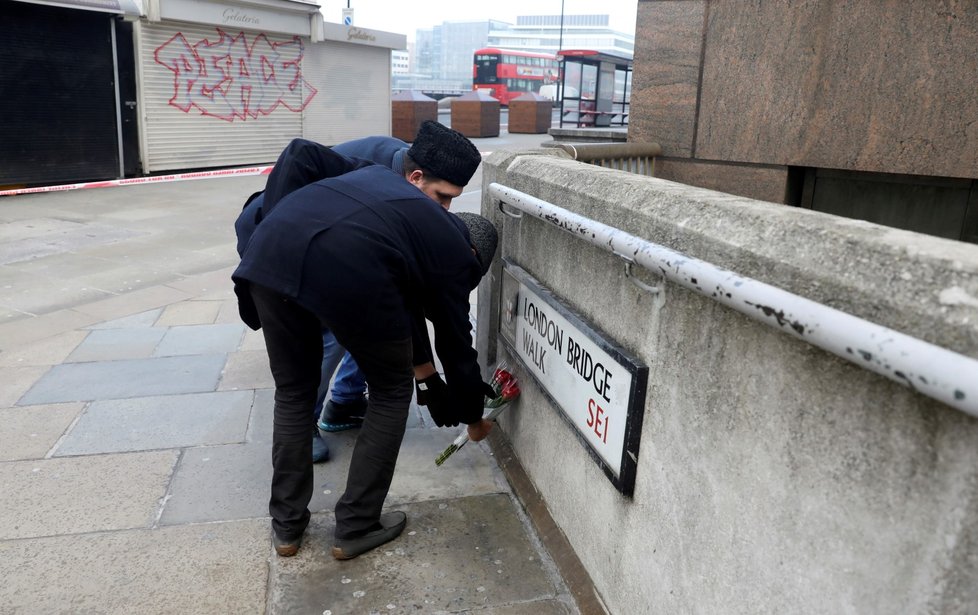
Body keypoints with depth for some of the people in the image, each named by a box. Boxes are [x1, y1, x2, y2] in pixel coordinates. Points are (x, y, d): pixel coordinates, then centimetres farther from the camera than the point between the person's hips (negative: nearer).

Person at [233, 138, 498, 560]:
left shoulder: (392, 187, 37)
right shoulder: (454, 252, 21)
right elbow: (456, 344, 27)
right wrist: (473, 417, 42)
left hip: (270, 248, 6)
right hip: (347, 268, -5)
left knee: (293, 391, 25)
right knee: (391, 392, 19)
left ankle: (286, 526, 34)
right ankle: (356, 528, 26)